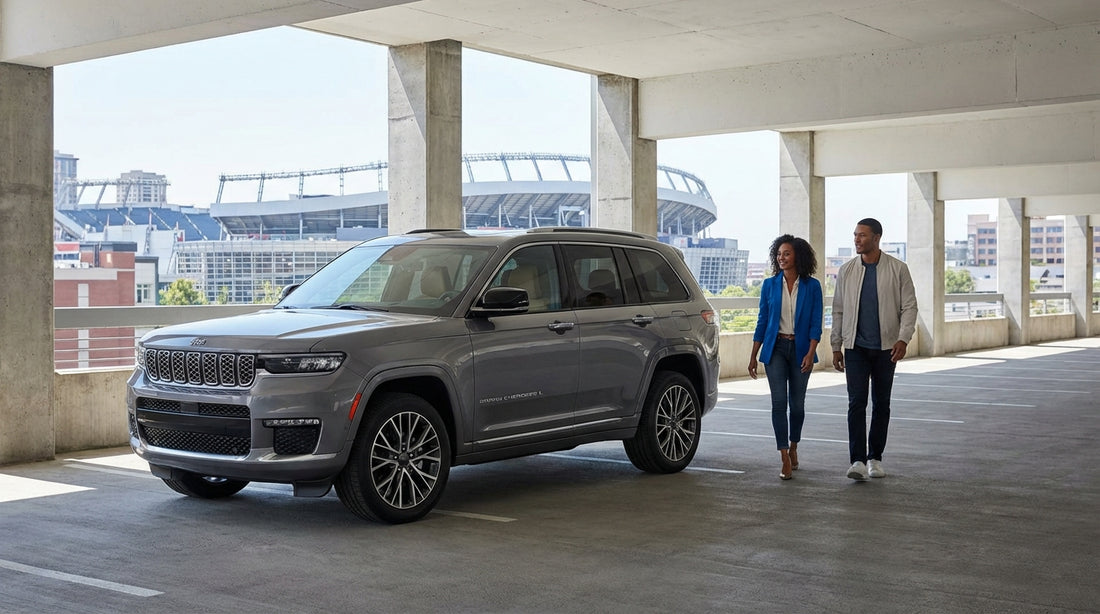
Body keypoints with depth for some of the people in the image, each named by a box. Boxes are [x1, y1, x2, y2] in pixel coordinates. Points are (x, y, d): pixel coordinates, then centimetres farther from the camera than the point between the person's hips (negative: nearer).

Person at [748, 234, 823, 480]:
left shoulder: (812, 286, -2)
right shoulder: (770, 285, 2)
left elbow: (816, 323, -4)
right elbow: (762, 322, 6)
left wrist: (811, 353, -16)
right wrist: (753, 356, 5)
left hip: (800, 348, 0)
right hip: (776, 348, 0)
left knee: (797, 403, 9)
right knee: (779, 402, -9)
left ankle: (793, 448, 33)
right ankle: (785, 460, -9)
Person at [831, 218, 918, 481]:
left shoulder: (897, 269, -2)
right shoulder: (846, 271, 4)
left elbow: (909, 306, -2)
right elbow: (838, 310, 8)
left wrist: (903, 339, -15)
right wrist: (836, 346, 5)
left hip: (885, 347, 0)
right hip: (855, 347, 0)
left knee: (881, 403, 8)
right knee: (856, 402, -9)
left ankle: (875, 458, 19)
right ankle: (857, 460, -11)